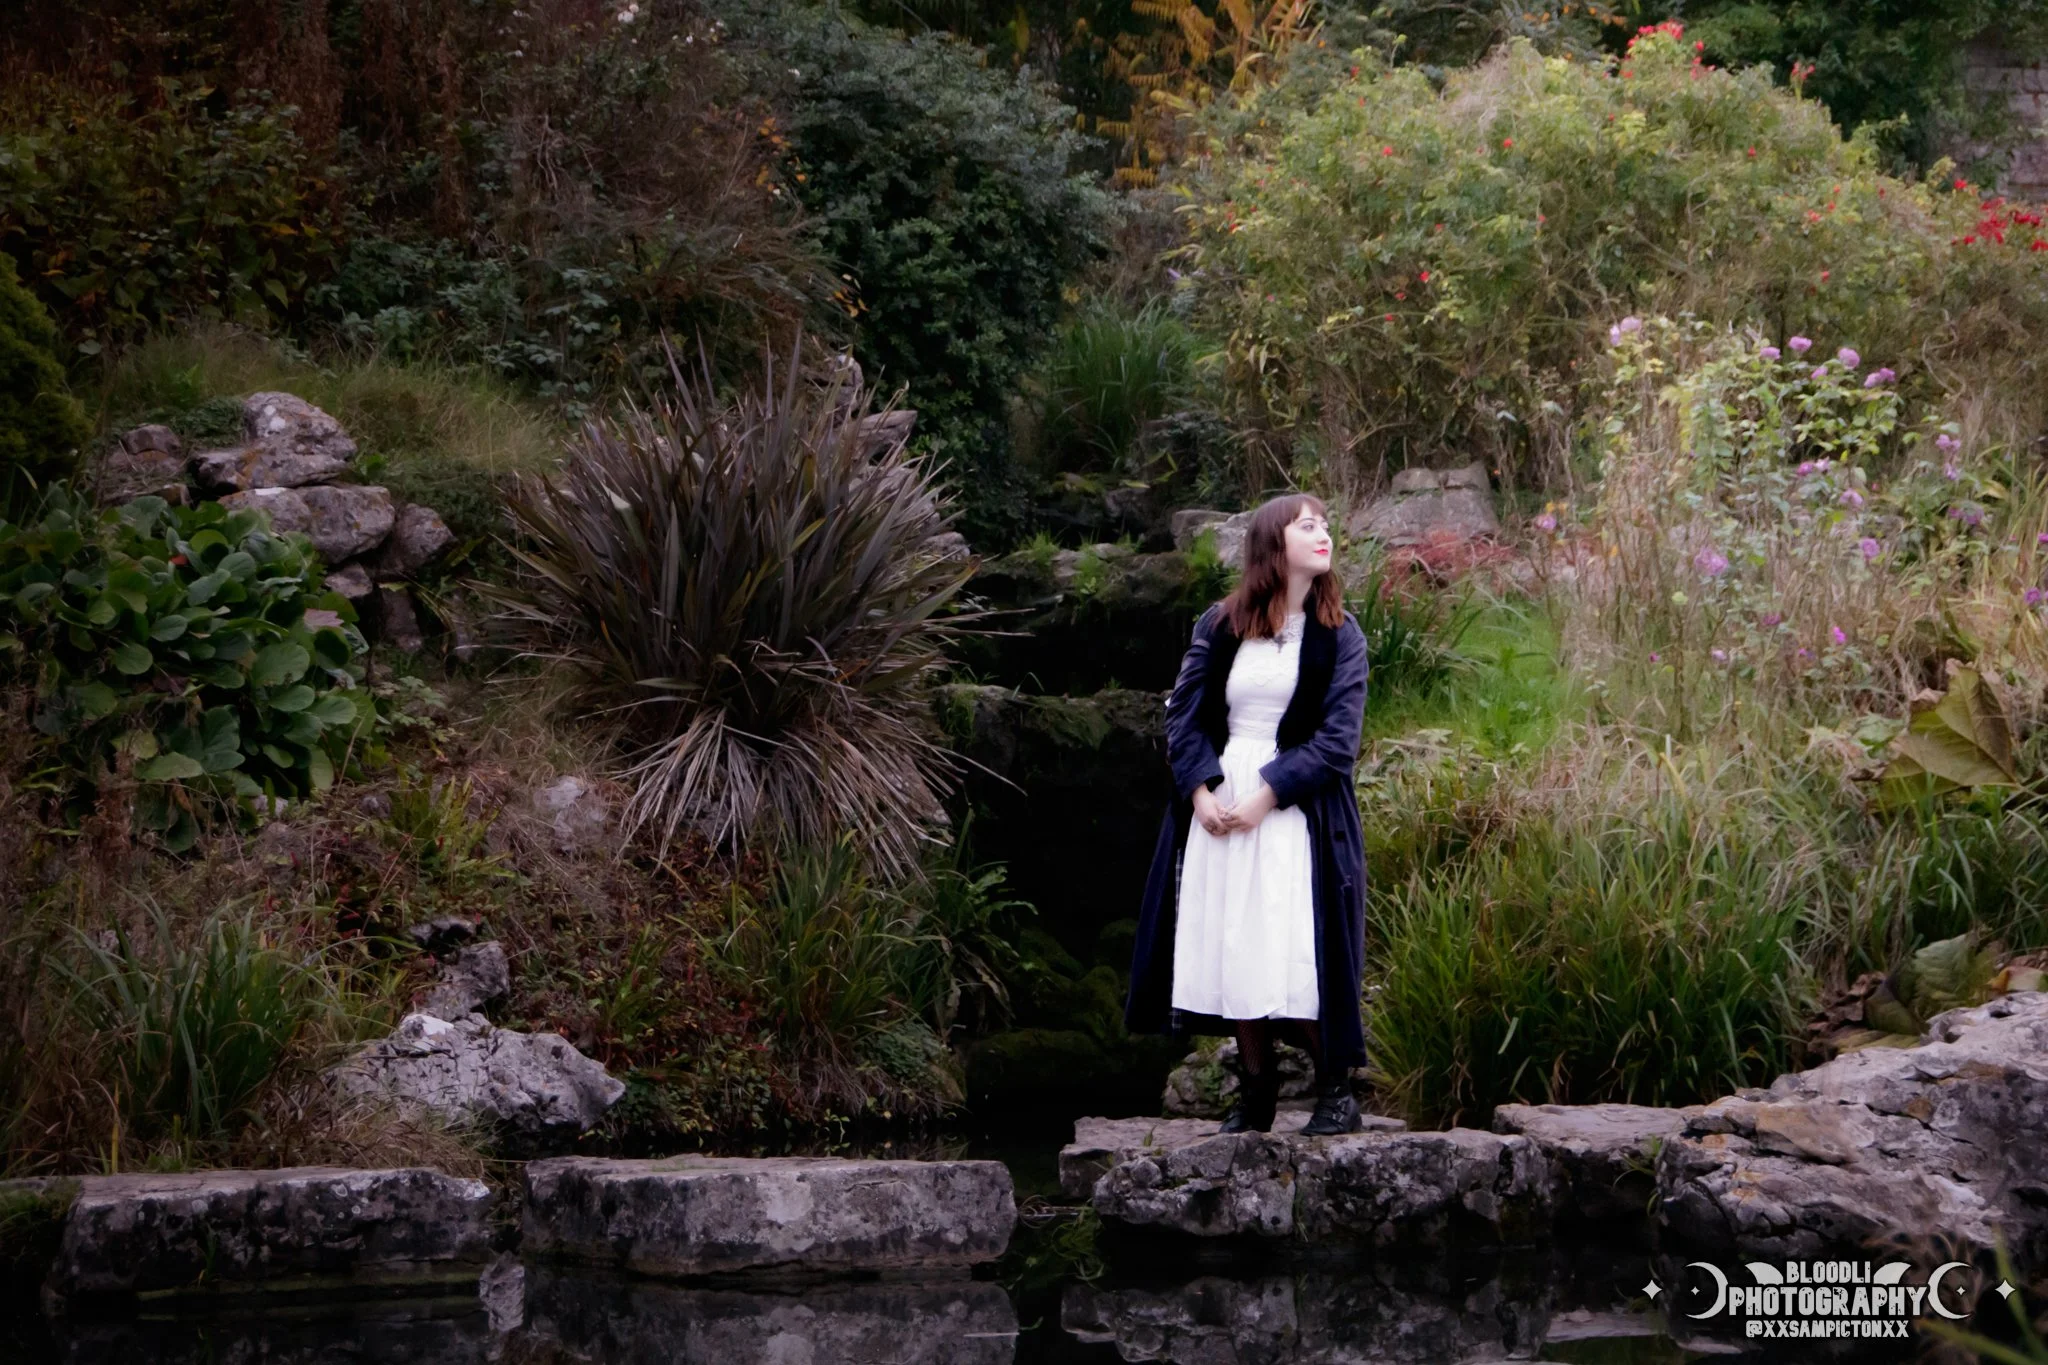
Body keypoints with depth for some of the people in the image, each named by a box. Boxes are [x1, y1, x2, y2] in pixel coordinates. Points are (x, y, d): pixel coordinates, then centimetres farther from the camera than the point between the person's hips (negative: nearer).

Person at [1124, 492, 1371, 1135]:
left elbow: (1338, 738, -5)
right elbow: (1184, 715, 6)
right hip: (1217, 807, 3)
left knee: (1299, 951, -9)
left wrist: (1265, 795, -14)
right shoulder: (1219, 626, 7)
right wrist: (1201, 791, -9)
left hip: (1297, 810, -3)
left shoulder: (1339, 635, 2)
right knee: (1231, 948, 2)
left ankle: (1336, 1092, 2)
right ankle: (1255, 1093, 12)